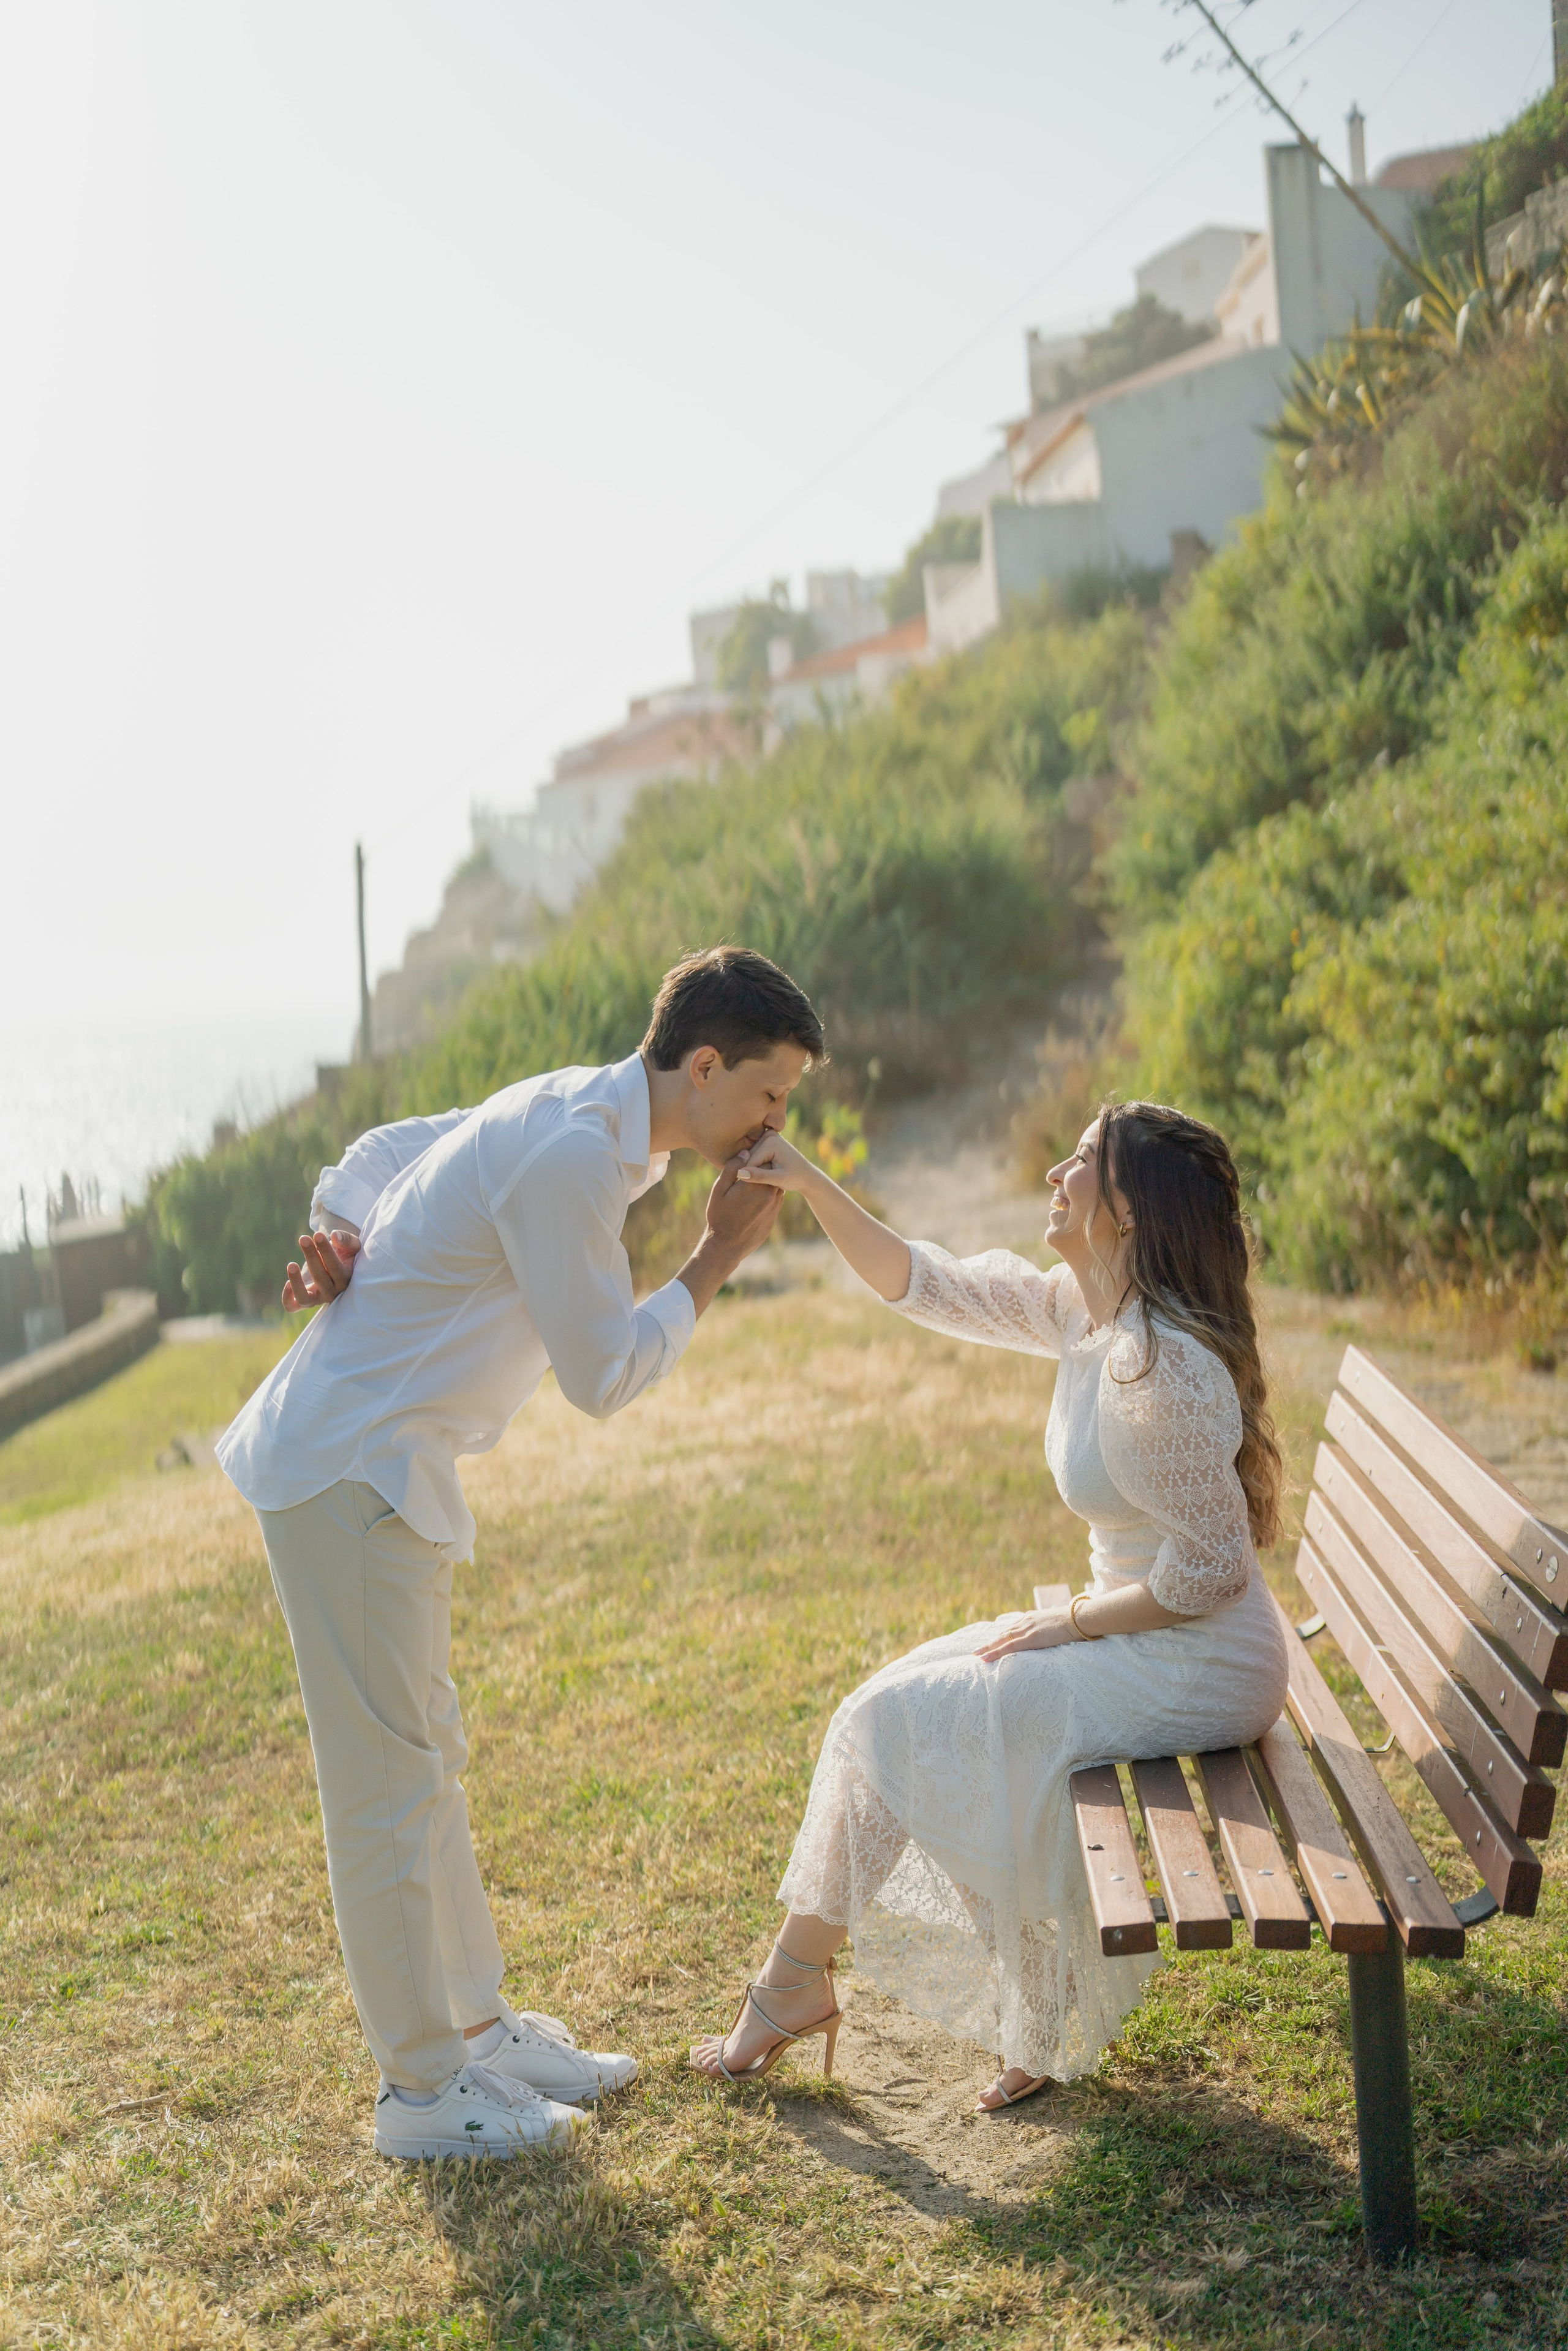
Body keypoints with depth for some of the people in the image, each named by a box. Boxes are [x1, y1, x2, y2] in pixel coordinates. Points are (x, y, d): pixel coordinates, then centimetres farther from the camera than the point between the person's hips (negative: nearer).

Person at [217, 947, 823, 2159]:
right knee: (390, 1777, -1)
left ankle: (477, 2024, 29)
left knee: (428, 1757, 17)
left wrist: (340, 1239, 2)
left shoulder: (583, 1115, 9)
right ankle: (422, 2086, 10)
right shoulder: (574, 1155, -22)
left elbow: (382, 1152, 18)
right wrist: (722, 1254, -9)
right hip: (346, 1468, -10)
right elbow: (606, 1375, -17)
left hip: (388, 1465, 10)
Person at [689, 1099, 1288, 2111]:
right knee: (906, 1698, 11)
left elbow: (1209, 1568, -24)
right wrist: (807, 1183, -1)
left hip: (1197, 1669, -9)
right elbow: (921, 1282, 8)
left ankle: (794, 1980, 13)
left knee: (889, 1720, -6)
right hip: (1143, 1639, 9)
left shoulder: (1162, 1366, -27)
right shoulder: (1081, 1310, 2)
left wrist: (1069, 1623, -13)